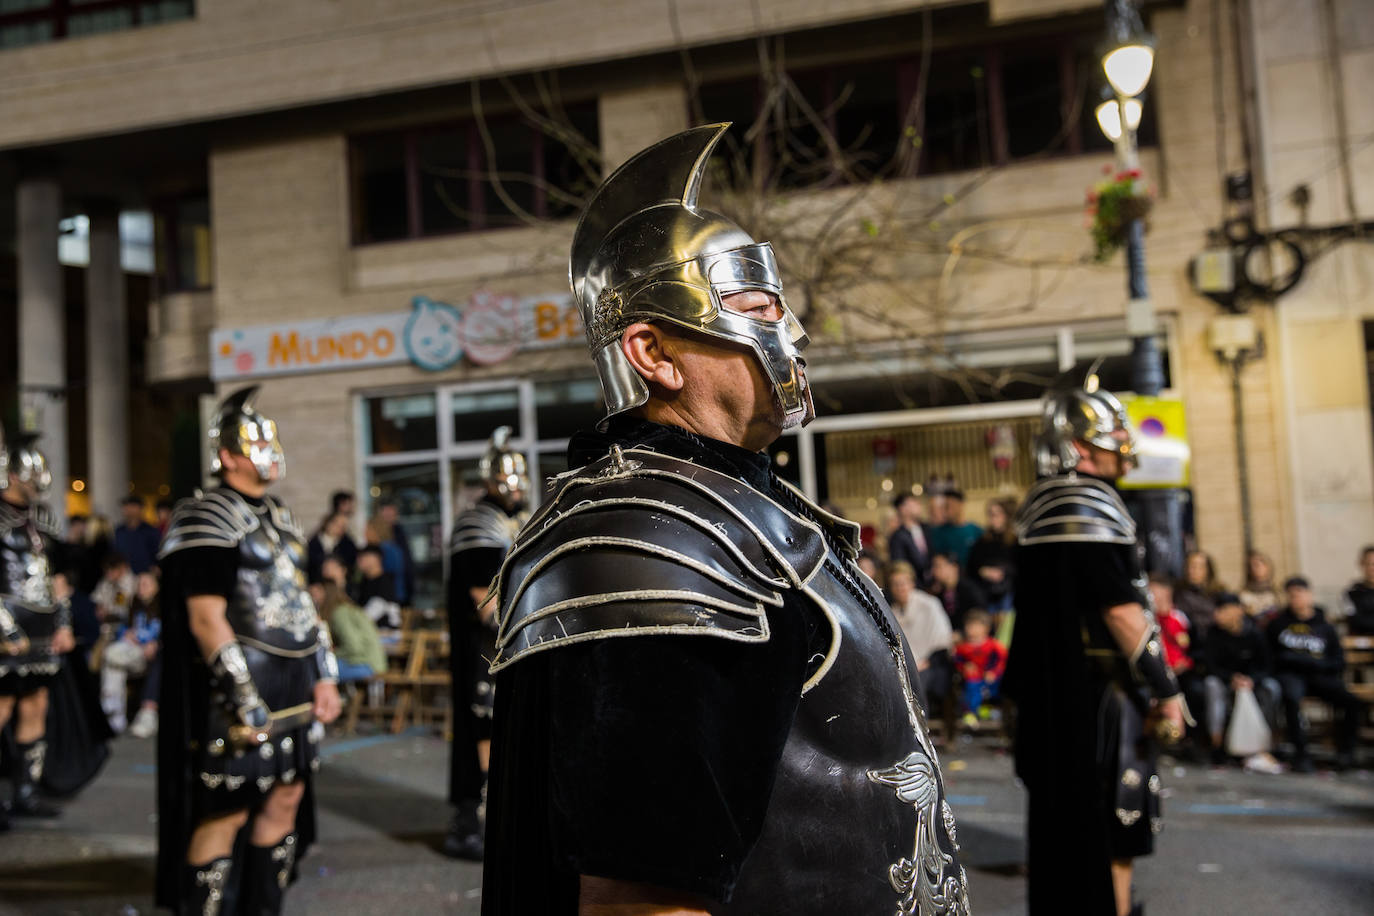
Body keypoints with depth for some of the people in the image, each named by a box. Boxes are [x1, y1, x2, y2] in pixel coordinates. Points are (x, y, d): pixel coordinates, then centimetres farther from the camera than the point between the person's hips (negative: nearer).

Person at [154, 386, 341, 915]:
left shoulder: (279, 517, 17)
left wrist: (324, 675, 17)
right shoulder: (210, 520, -10)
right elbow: (205, 617, -16)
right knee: (226, 813, -3)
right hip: (239, 692, -9)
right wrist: (243, 696, -19)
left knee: (285, 799, 12)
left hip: (290, 687, 9)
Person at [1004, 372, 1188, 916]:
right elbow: (1121, 609, -20)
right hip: (1098, 688, -9)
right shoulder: (1092, 505, -16)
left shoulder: (1036, 506, 13)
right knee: (1112, 824, 0)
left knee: (1056, 817, 17)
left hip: (1046, 688, 9)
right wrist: (1166, 689, -13)